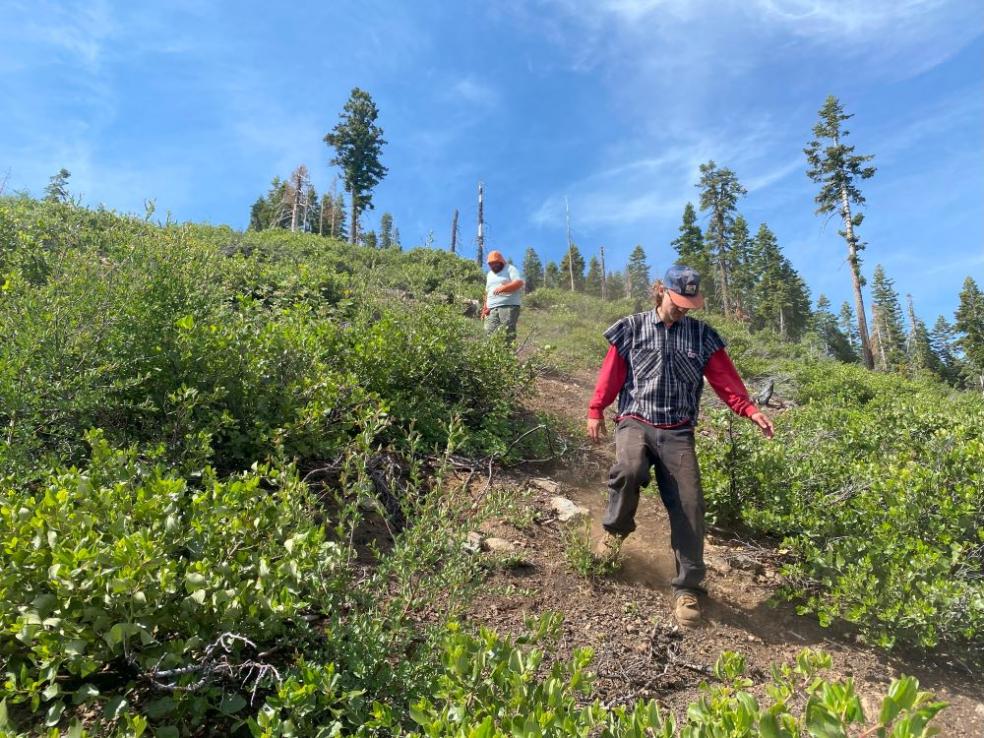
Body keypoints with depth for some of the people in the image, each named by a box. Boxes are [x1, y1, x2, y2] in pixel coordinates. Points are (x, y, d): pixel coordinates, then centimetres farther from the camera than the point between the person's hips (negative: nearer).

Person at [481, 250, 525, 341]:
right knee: (490, 333, -8)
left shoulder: (510, 269, 5)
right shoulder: (489, 274, 27)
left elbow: (519, 283, -12)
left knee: (508, 333, -16)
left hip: (508, 306, -6)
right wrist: (486, 307, 18)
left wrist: (503, 288, -23)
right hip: (492, 309, 6)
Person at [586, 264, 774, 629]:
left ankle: (688, 588, 8)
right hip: (635, 422, -2)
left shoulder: (702, 336, 11)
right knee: (629, 470, -33)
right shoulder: (632, 329, 7)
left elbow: (724, 379, 5)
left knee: (688, 506, -8)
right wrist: (595, 411, 3)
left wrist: (749, 410, -9)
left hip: (677, 432, 2)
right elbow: (611, 373, 7)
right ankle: (615, 530, -1)